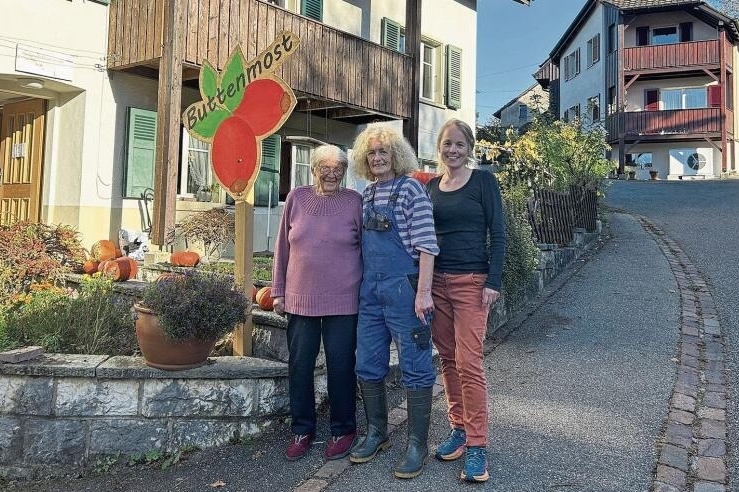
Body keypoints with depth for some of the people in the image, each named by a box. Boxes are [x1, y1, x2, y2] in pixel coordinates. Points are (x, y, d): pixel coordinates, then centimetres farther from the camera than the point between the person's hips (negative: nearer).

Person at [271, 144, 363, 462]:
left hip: (342, 301, -2)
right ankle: (302, 430, 25)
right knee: (299, 365, 8)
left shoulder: (354, 201, 0)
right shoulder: (297, 198, 5)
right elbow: (283, 248, 9)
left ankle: (342, 430, 23)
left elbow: (367, 249, 4)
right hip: (300, 299, 2)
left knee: (340, 365, 5)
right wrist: (278, 291, 8)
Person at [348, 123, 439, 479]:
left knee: (415, 367, 2)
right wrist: (362, 284, 15)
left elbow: (425, 243, -13)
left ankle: (417, 444, 14)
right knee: (367, 365, 13)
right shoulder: (366, 194, 12)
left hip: (403, 288, -7)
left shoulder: (410, 189, -7)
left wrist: (423, 292, -18)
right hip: (369, 290, 7)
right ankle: (376, 433, 30)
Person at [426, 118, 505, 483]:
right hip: (435, 280, 5)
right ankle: (459, 428, 22)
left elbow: (497, 233, -4)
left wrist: (493, 282, -12)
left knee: (468, 362, -8)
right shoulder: (431, 186, 12)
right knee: (447, 358, 9)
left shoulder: (483, 181, -1)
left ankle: (477, 446, 1)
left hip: (471, 281, -5)